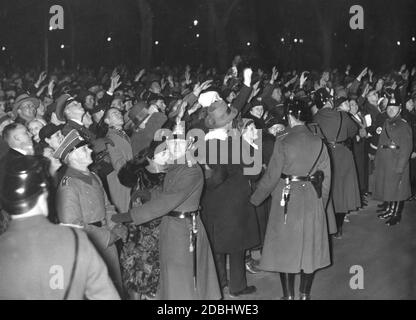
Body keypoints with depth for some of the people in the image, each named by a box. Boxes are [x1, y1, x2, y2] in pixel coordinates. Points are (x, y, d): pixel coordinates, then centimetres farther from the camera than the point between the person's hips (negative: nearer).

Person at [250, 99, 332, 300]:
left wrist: (255, 199, 1)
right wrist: (321, 203, 15)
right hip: (312, 201, 4)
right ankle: (304, 294, 21)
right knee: (309, 246, 13)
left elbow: (272, 176, -10)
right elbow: (326, 176, 3)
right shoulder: (318, 142, -1)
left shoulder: (283, 142, -12)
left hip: (287, 200, -3)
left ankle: (289, 295, 11)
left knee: (285, 247, 7)